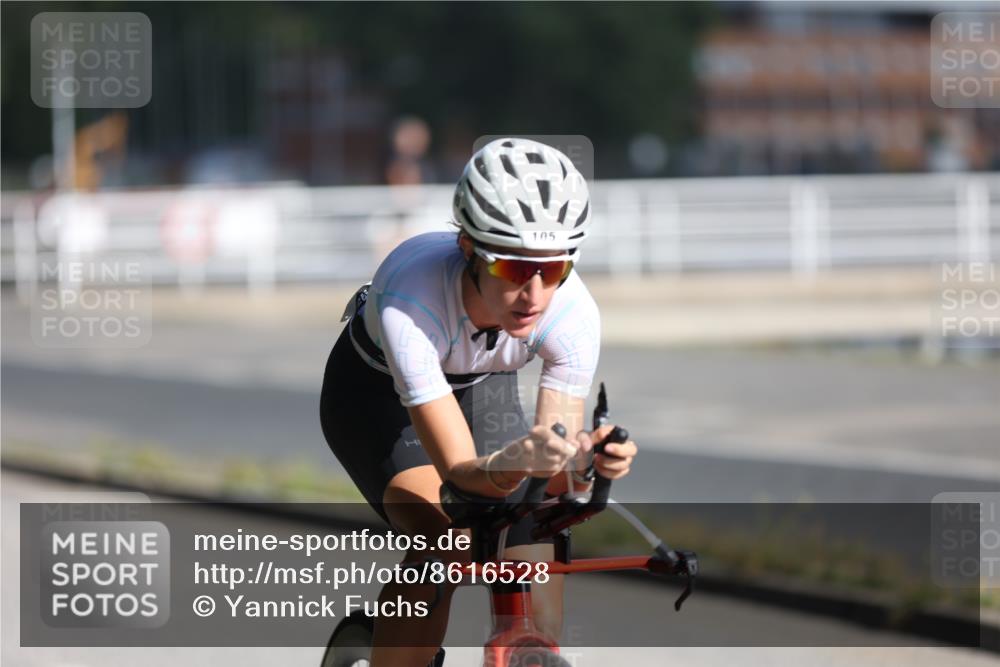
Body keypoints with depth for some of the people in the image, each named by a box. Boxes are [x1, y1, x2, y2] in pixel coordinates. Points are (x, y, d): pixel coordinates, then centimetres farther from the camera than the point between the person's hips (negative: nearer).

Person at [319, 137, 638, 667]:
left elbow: (556, 477, -28)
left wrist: (582, 459, -51)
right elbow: (457, 470, -42)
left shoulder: (573, 312, -32)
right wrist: (517, 462, -62)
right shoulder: (409, 303, -41)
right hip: (377, 391, -3)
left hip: (481, 388, 3)